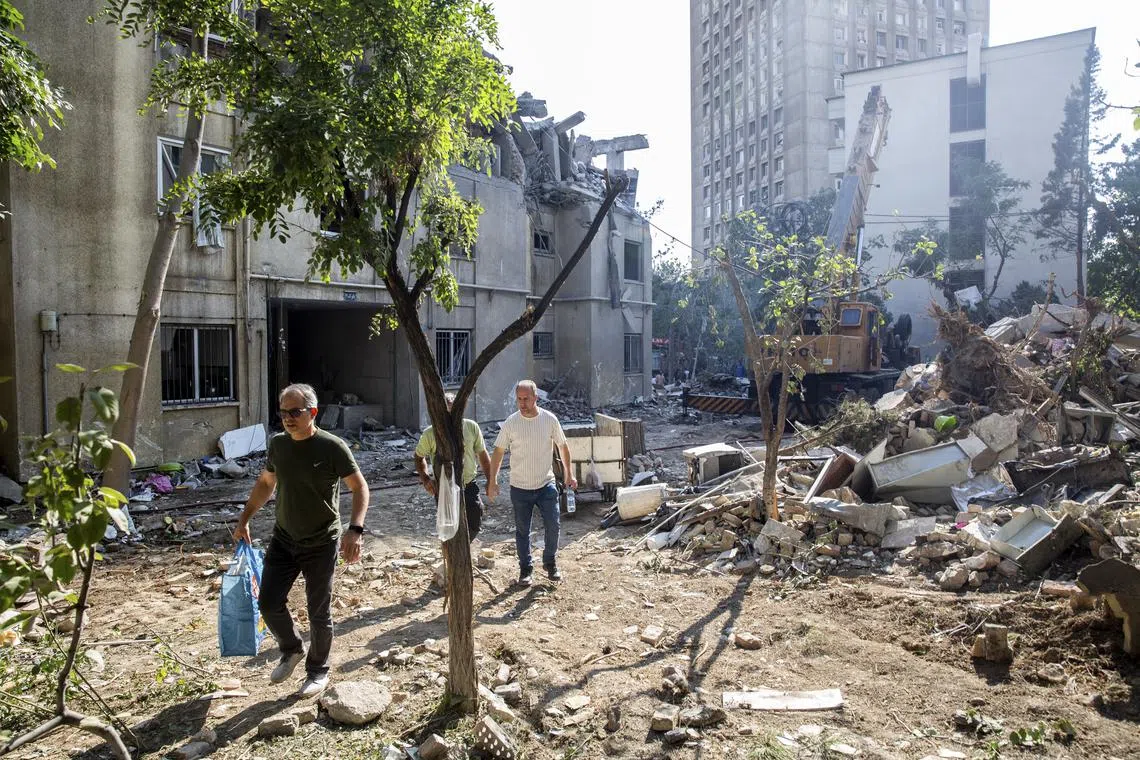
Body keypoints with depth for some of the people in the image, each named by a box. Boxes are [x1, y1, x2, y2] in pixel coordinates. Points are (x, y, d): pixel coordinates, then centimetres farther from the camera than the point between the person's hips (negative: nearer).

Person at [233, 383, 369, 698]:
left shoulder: (332, 447, -18)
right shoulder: (277, 444, -1)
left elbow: (360, 487, -17)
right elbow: (265, 483, 15)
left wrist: (355, 529, -29)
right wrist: (244, 519, 13)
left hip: (321, 544, -5)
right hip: (283, 538, 5)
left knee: (319, 612, 6)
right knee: (269, 603, 5)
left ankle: (318, 670, 29)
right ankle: (292, 650, 34)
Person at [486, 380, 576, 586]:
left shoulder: (550, 419, -8)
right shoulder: (510, 423, -10)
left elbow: (563, 446, 5)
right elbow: (498, 451, -1)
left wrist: (569, 474, 5)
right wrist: (492, 481, -2)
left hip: (546, 484, 1)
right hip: (520, 487, 0)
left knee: (553, 526, 3)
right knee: (522, 531, 9)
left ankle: (551, 562, 26)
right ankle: (526, 568, 25)